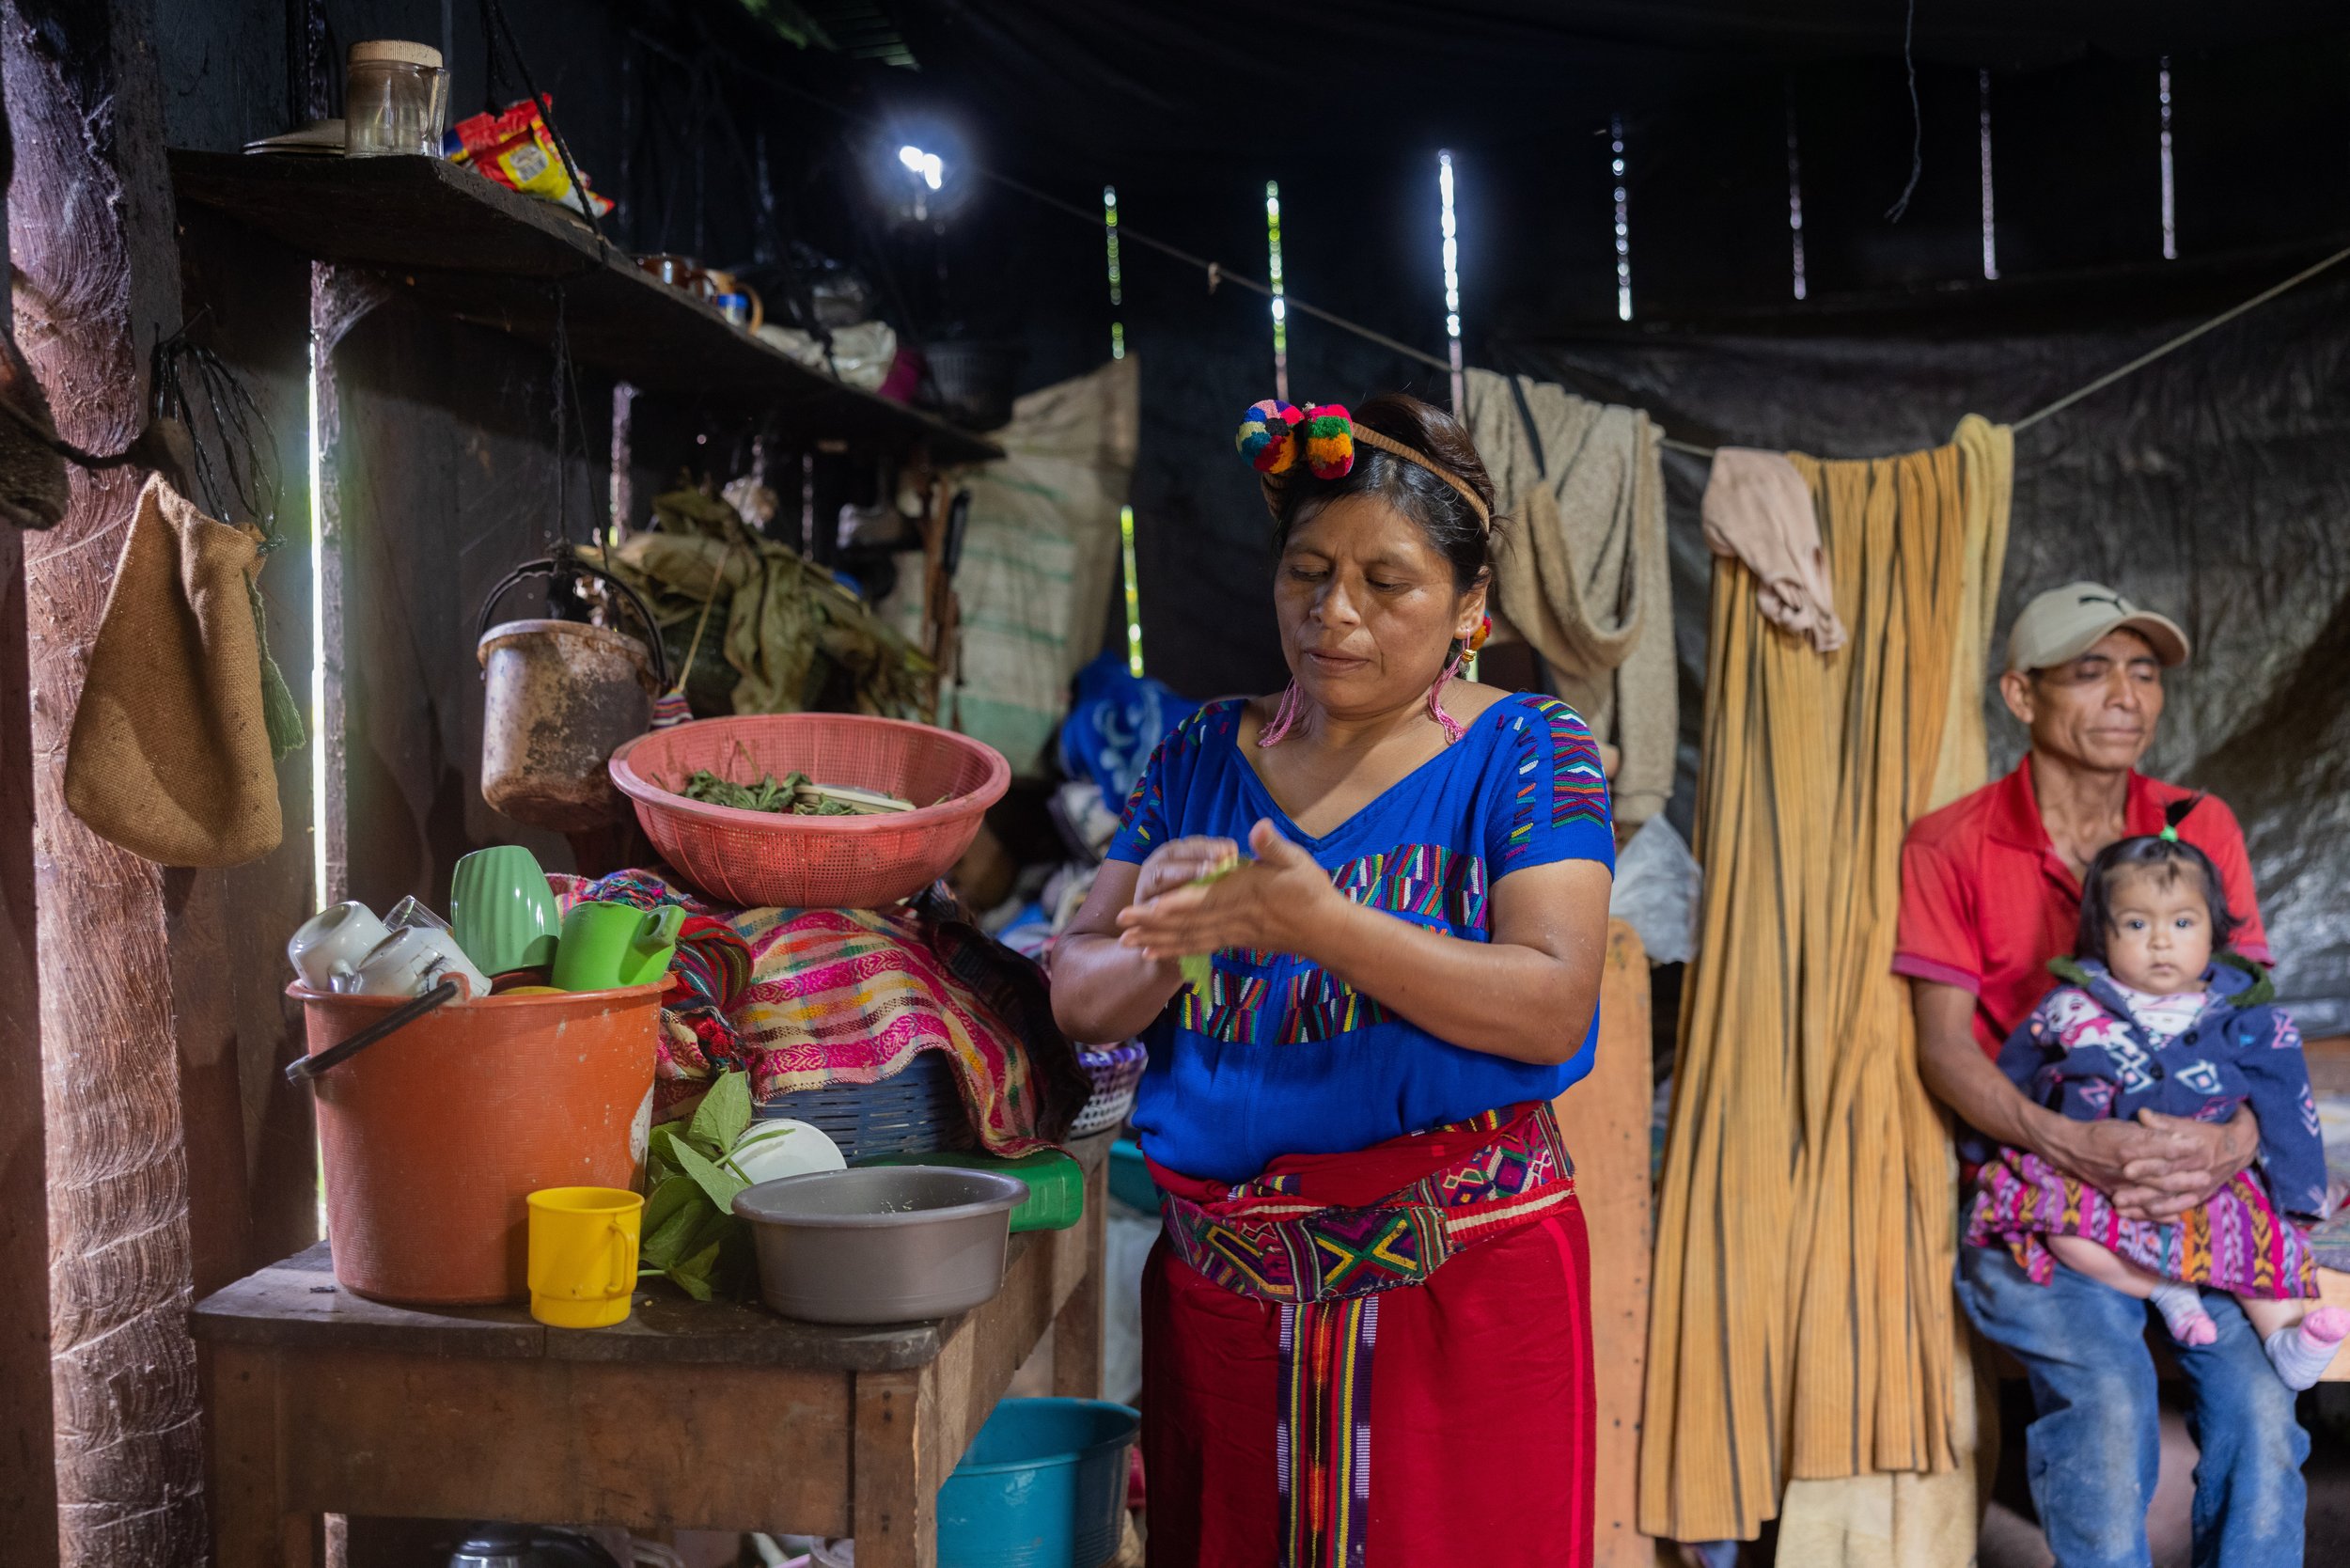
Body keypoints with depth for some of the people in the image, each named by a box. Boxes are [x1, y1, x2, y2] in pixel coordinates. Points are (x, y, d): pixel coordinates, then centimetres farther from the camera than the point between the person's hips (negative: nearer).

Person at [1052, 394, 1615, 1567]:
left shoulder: (1524, 752, -2)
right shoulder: (1205, 753, 8)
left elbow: (1553, 1007, -16)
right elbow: (1078, 997, 4)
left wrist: (1321, 924, -27)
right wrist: (1164, 947, -18)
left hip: (1461, 1284, -3)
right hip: (1219, 1282, 4)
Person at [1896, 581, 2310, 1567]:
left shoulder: (2202, 829, 10)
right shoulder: (1952, 846, -1)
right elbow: (1944, 1046, -6)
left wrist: (2237, 1137, -16)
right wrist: (2064, 1143, -23)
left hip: (2193, 1184, 3)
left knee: (2259, 1410, -18)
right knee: (2106, 1403, -24)